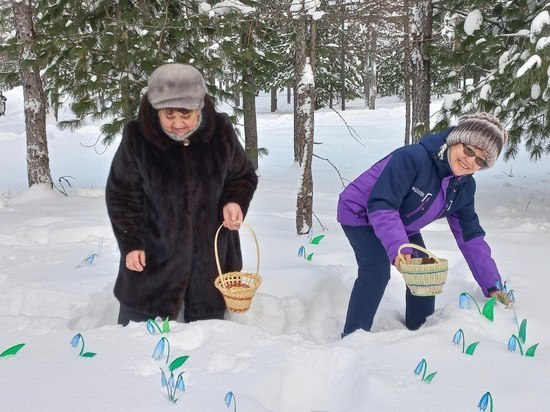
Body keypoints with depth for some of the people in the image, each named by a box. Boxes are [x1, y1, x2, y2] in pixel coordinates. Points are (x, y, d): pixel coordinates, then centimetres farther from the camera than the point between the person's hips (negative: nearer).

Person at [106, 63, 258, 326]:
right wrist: (130, 243, -9)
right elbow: (121, 195, -3)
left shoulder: (220, 132, -8)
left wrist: (235, 201, -14)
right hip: (153, 258, -1)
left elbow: (244, 176, 6)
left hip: (211, 256, 2)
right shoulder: (137, 138, -13)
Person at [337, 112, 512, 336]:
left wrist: (492, 284, -9)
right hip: (361, 213, -8)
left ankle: (420, 329, 27)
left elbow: (470, 236, -5)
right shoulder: (412, 158, -36)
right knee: (378, 271, -24)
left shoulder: (464, 187, -11)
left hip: (402, 225, 8)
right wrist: (397, 247, -52)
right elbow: (381, 206, -40)